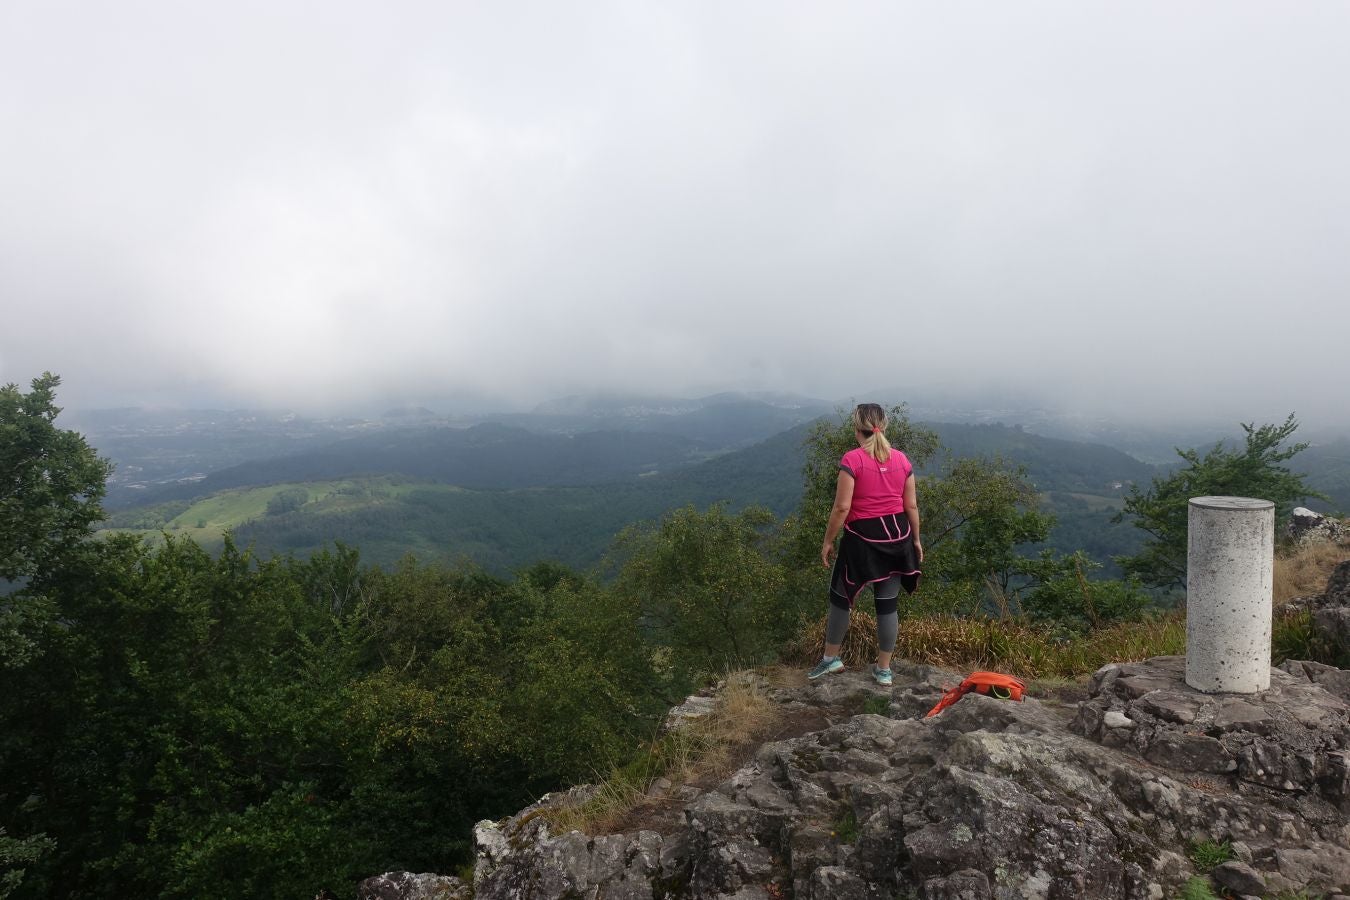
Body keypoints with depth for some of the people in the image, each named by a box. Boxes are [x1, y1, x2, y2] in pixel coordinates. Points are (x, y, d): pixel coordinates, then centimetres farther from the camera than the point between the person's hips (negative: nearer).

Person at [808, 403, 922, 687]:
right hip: (896, 535, 5)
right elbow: (911, 505, 6)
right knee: (888, 603, 11)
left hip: (863, 538, -5)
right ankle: (884, 670, 20)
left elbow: (842, 507, -15)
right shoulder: (901, 459, 3)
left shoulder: (852, 459, -13)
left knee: (841, 597, 13)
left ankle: (831, 659, 26)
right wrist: (915, 539, 17)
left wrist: (828, 541, -5)